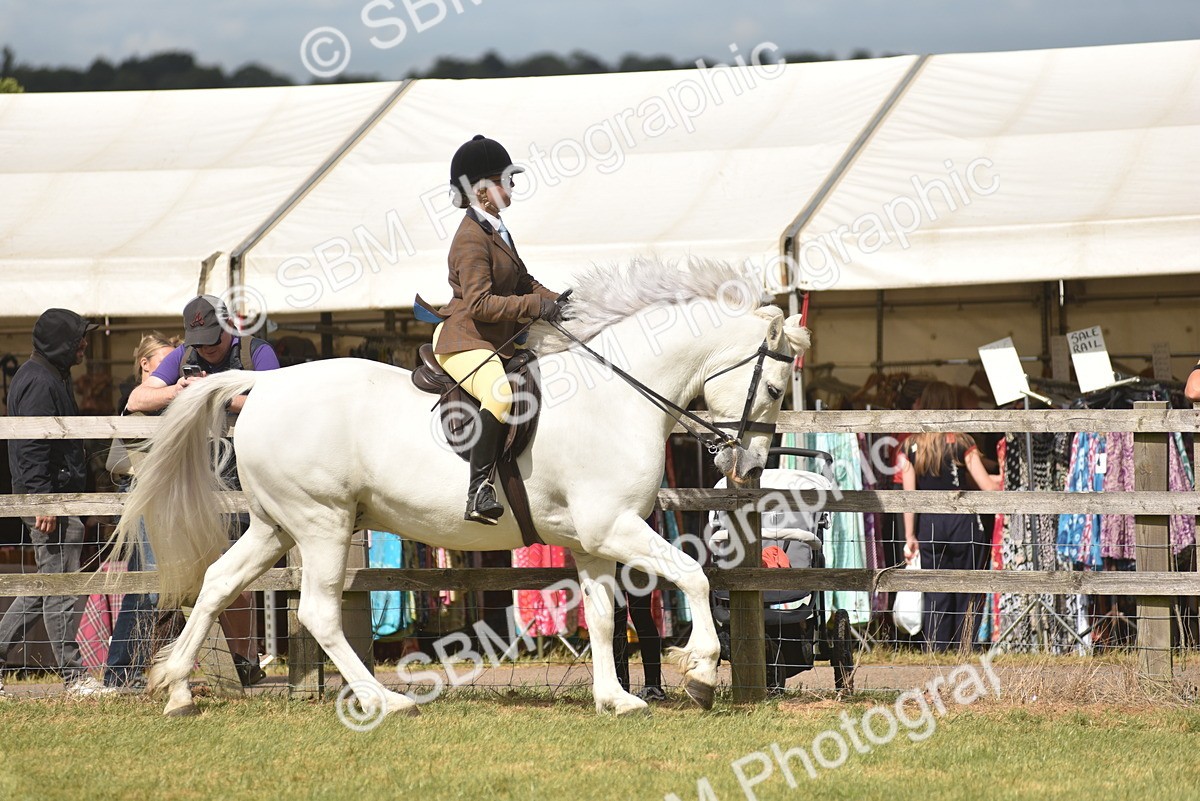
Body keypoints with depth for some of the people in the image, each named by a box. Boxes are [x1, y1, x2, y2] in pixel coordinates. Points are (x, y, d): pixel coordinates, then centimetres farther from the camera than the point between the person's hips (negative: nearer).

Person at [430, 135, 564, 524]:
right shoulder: (472, 238, -15)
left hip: (497, 342, 11)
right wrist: (536, 306, -23)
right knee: (501, 393, -37)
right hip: (464, 341, -11)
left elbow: (522, 281, 26)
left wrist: (556, 302, 9)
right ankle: (479, 491, -40)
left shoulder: (496, 230, 17)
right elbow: (480, 303, -22)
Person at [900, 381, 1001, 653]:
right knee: (968, 596, 6)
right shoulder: (960, 441, -4)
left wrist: (910, 536, 6)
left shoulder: (911, 446, 3)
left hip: (929, 525, 2)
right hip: (961, 521, -2)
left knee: (936, 597, 7)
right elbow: (987, 486, -6)